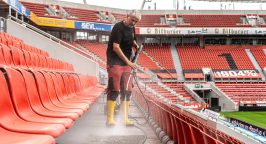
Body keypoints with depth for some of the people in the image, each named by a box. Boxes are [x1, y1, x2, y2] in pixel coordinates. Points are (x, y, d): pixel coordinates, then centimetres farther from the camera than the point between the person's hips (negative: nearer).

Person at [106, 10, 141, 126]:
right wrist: (128, 62, -20)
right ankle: (110, 119, -4)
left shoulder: (132, 28, 11)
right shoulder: (118, 27, -13)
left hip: (126, 63, 8)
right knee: (114, 91, -10)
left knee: (127, 91, 5)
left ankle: (125, 119, 12)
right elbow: (116, 47, -19)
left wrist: (136, 45, 11)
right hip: (115, 62, -8)